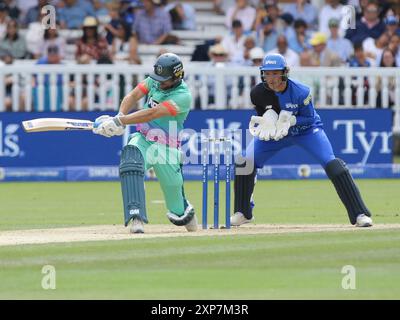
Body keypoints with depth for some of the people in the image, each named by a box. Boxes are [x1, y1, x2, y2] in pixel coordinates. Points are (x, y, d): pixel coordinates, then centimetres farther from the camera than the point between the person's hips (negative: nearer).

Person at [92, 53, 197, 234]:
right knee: (130, 163, -31)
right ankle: (136, 218, -39)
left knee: (173, 190, 7)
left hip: (166, 148, -3)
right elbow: (133, 96, -9)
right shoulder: (154, 80, 2)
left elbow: (152, 114, -28)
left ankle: (184, 214, 46)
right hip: (142, 140, 3)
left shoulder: (183, 96, -19)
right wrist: (120, 116, -31)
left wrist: (119, 122, -34)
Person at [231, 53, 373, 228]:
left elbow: (309, 119, -19)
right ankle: (243, 213, 8)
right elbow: (263, 115, -2)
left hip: (306, 129, -3)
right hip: (273, 133, 3)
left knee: (332, 164, -22)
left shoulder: (301, 92, -30)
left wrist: (291, 120, -38)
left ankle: (359, 214, -16)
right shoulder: (257, 93, -21)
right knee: (244, 161, -13)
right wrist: (266, 122, -26)